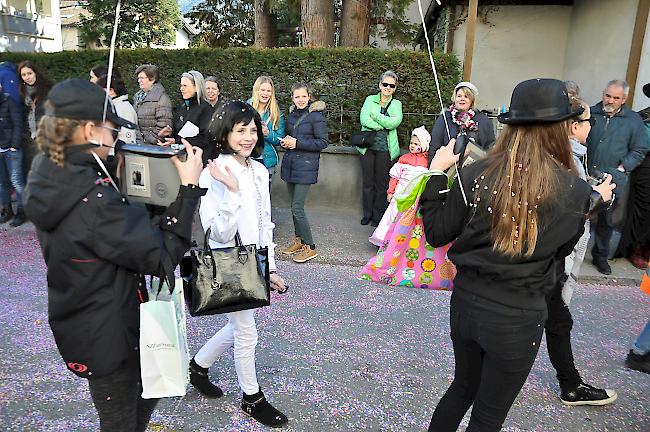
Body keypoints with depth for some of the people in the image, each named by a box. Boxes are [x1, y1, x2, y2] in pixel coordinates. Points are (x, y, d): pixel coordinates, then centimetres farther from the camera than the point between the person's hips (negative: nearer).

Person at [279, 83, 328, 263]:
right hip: (290, 164, 7)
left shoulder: (316, 116, -8)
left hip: (305, 166, -7)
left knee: (297, 207, -10)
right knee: (294, 206, 12)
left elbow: (323, 142, -12)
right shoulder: (291, 115, 13)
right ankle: (299, 240, 26)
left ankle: (310, 247, 1)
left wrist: (297, 143, -17)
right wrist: (285, 141, 1)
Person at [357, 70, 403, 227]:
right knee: (367, 182, 5)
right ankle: (367, 214, 19)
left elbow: (395, 122, -10)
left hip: (385, 148, 0)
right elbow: (364, 119, -8)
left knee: (382, 183, 3)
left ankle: (378, 216, 15)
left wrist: (375, 116, -9)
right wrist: (384, 125, -12)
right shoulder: (370, 99, 9)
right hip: (368, 145, 0)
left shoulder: (396, 104, 10)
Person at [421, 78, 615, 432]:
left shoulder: (475, 174, -11)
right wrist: (595, 200, 16)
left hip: (466, 302, 3)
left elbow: (437, 234, -4)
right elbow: (559, 250, 2)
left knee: (463, 388, 28)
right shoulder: (574, 192, -15)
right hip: (518, 318, -3)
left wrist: (437, 170, 4)